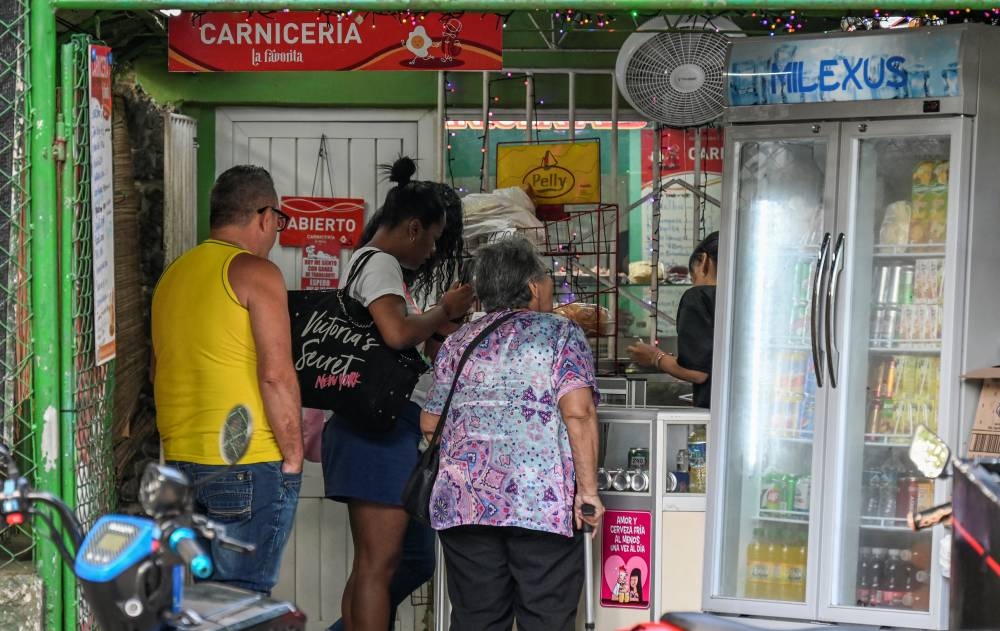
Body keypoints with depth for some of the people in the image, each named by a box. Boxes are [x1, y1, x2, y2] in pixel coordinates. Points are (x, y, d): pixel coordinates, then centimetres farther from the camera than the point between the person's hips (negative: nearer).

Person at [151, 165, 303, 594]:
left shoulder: (173, 274, 13)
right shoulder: (255, 272, -9)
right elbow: (276, 375, -16)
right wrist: (293, 455, -8)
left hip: (181, 462, 7)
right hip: (249, 468, -7)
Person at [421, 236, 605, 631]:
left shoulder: (458, 342, 15)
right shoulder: (561, 334, 2)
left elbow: (429, 423, 18)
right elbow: (578, 413, -11)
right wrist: (588, 488, -8)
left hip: (463, 501, 4)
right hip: (544, 500, -4)